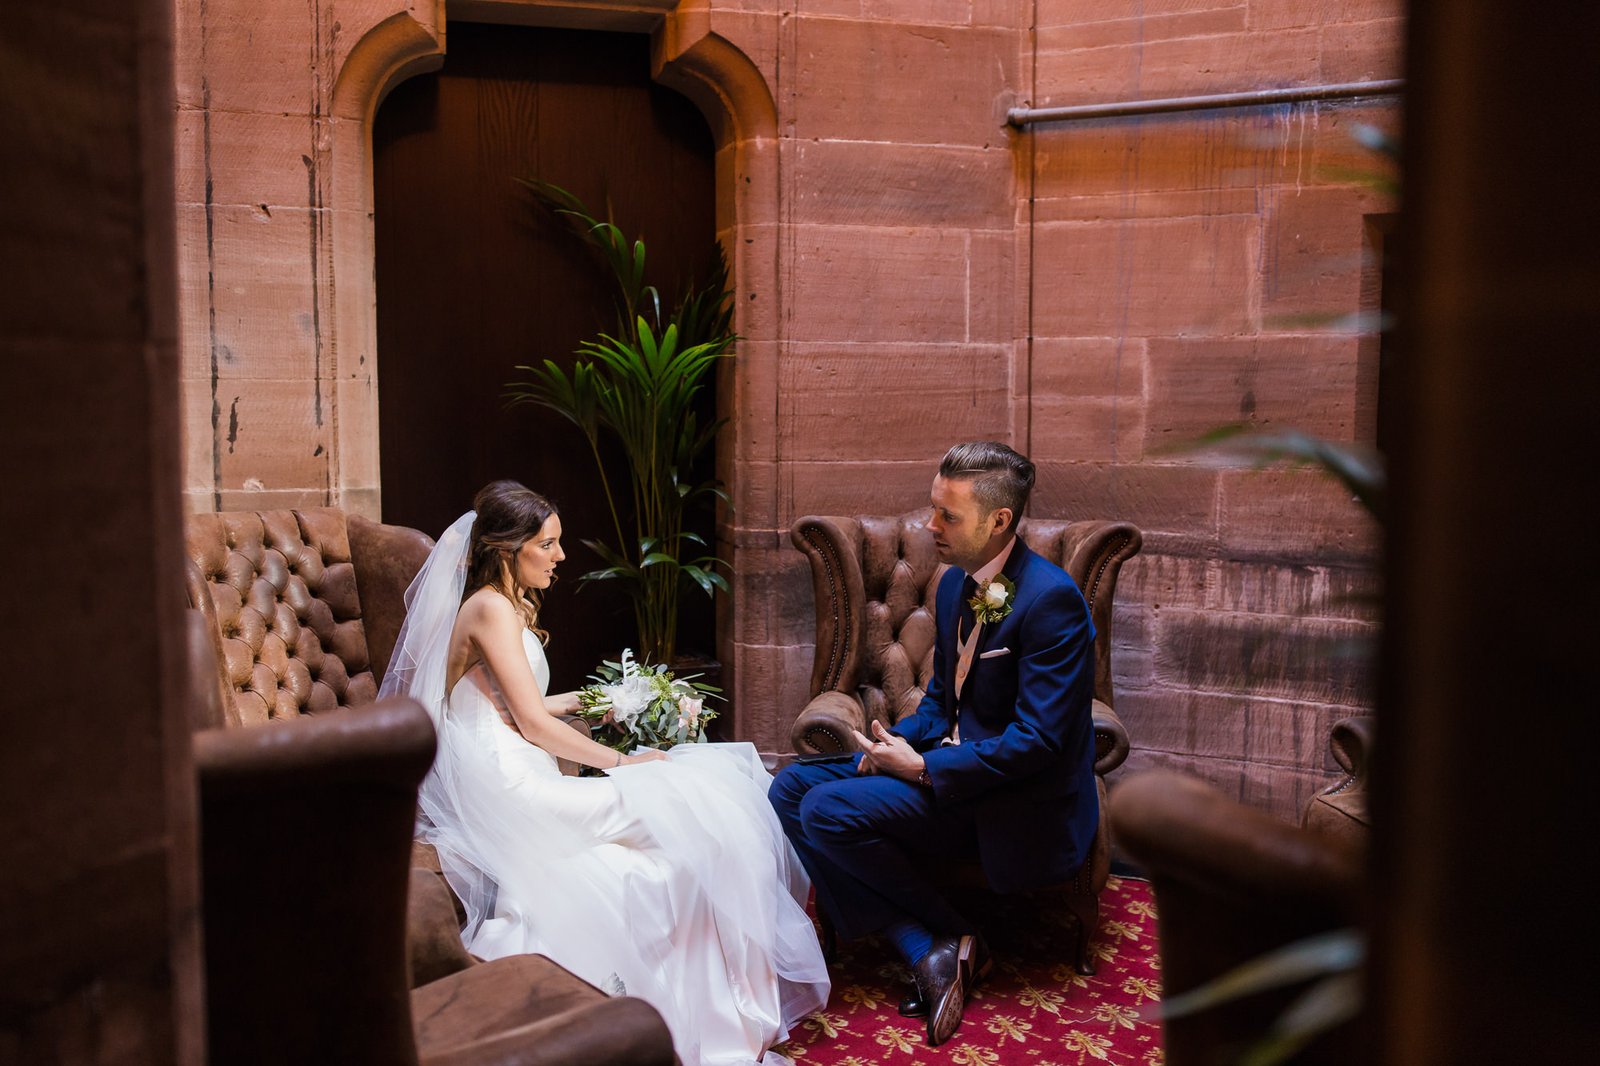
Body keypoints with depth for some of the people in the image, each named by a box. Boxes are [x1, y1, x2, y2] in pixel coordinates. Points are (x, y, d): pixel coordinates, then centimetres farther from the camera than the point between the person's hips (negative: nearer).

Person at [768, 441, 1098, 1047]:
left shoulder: (1050, 599, -20)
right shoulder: (955, 586, 7)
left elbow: (1039, 741, -23)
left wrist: (923, 767, -20)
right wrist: (898, 744, -4)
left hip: (1015, 802, -9)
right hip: (947, 757, 10)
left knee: (829, 810, -22)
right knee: (791, 788, -1)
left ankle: (957, 938, -3)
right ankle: (924, 951, -9)